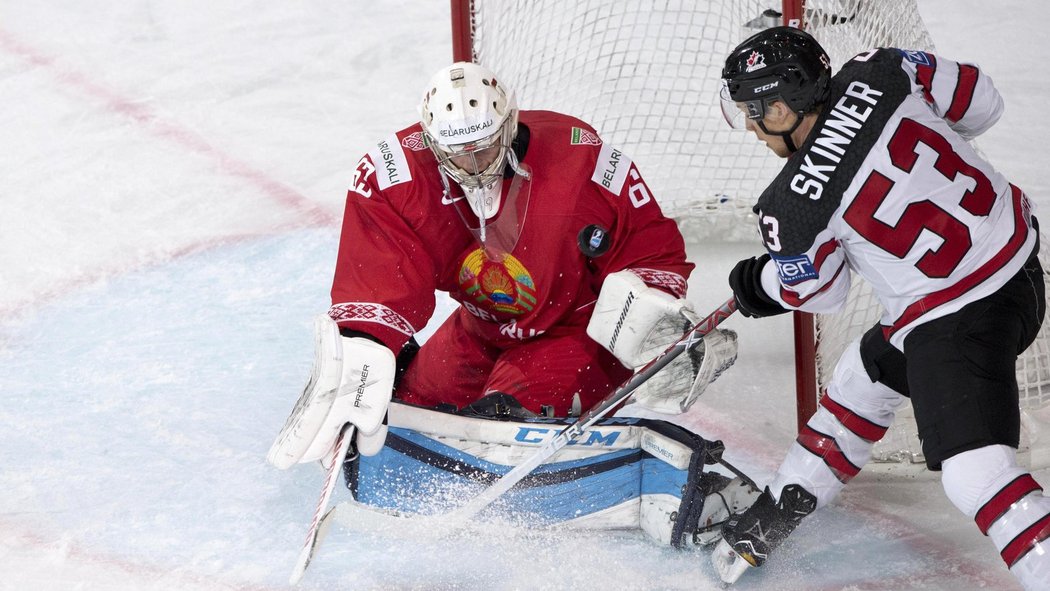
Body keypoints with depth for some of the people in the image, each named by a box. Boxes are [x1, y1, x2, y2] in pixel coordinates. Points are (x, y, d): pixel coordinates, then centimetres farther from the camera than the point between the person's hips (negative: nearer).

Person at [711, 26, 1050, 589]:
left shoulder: (794, 207, -19)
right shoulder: (879, 74, -8)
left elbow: (817, 292, 0)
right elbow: (980, 102, 4)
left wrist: (754, 284, 20)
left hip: (955, 321, -9)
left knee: (973, 468, -13)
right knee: (865, 373, 25)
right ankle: (784, 506, 40)